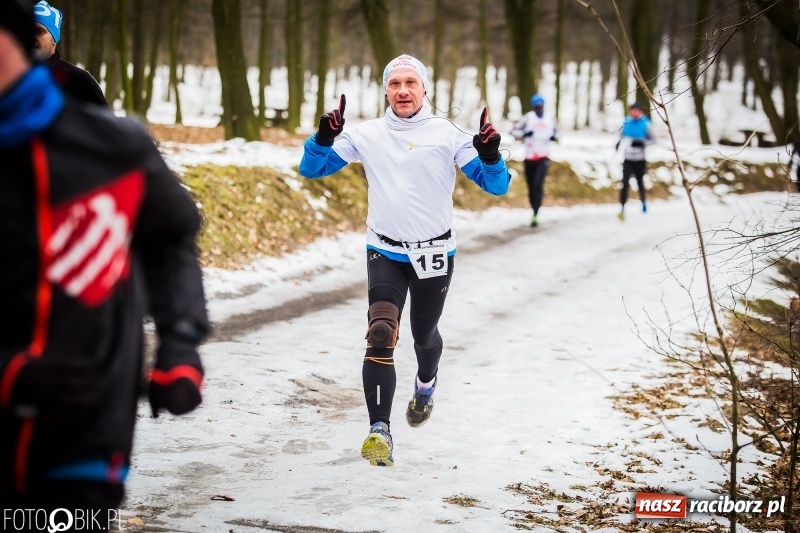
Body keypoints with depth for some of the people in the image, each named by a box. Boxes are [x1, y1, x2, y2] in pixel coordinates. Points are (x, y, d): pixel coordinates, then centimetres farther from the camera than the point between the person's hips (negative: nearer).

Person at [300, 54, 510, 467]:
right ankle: (379, 430, -20)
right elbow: (311, 169, -1)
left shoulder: (447, 135, -5)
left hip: (435, 254, 0)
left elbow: (495, 185, -7)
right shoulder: (367, 135, -1)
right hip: (385, 253, 0)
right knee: (381, 332, -20)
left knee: (424, 334, 19)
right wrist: (324, 137, -21)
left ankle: (426, 383, 54)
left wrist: (490, 156, -28)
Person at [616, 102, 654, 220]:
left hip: (640, 160, -1)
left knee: (640, 182, 15)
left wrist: (642, 143, -20)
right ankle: (622, 209, -15)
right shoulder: (626, 122, 2)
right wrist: (620, 143, 2)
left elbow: (652, 140, -4)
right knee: (625, 183, -13)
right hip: (628, 160, 1)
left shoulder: (645, 124, -8)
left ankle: (643, 202, 42)